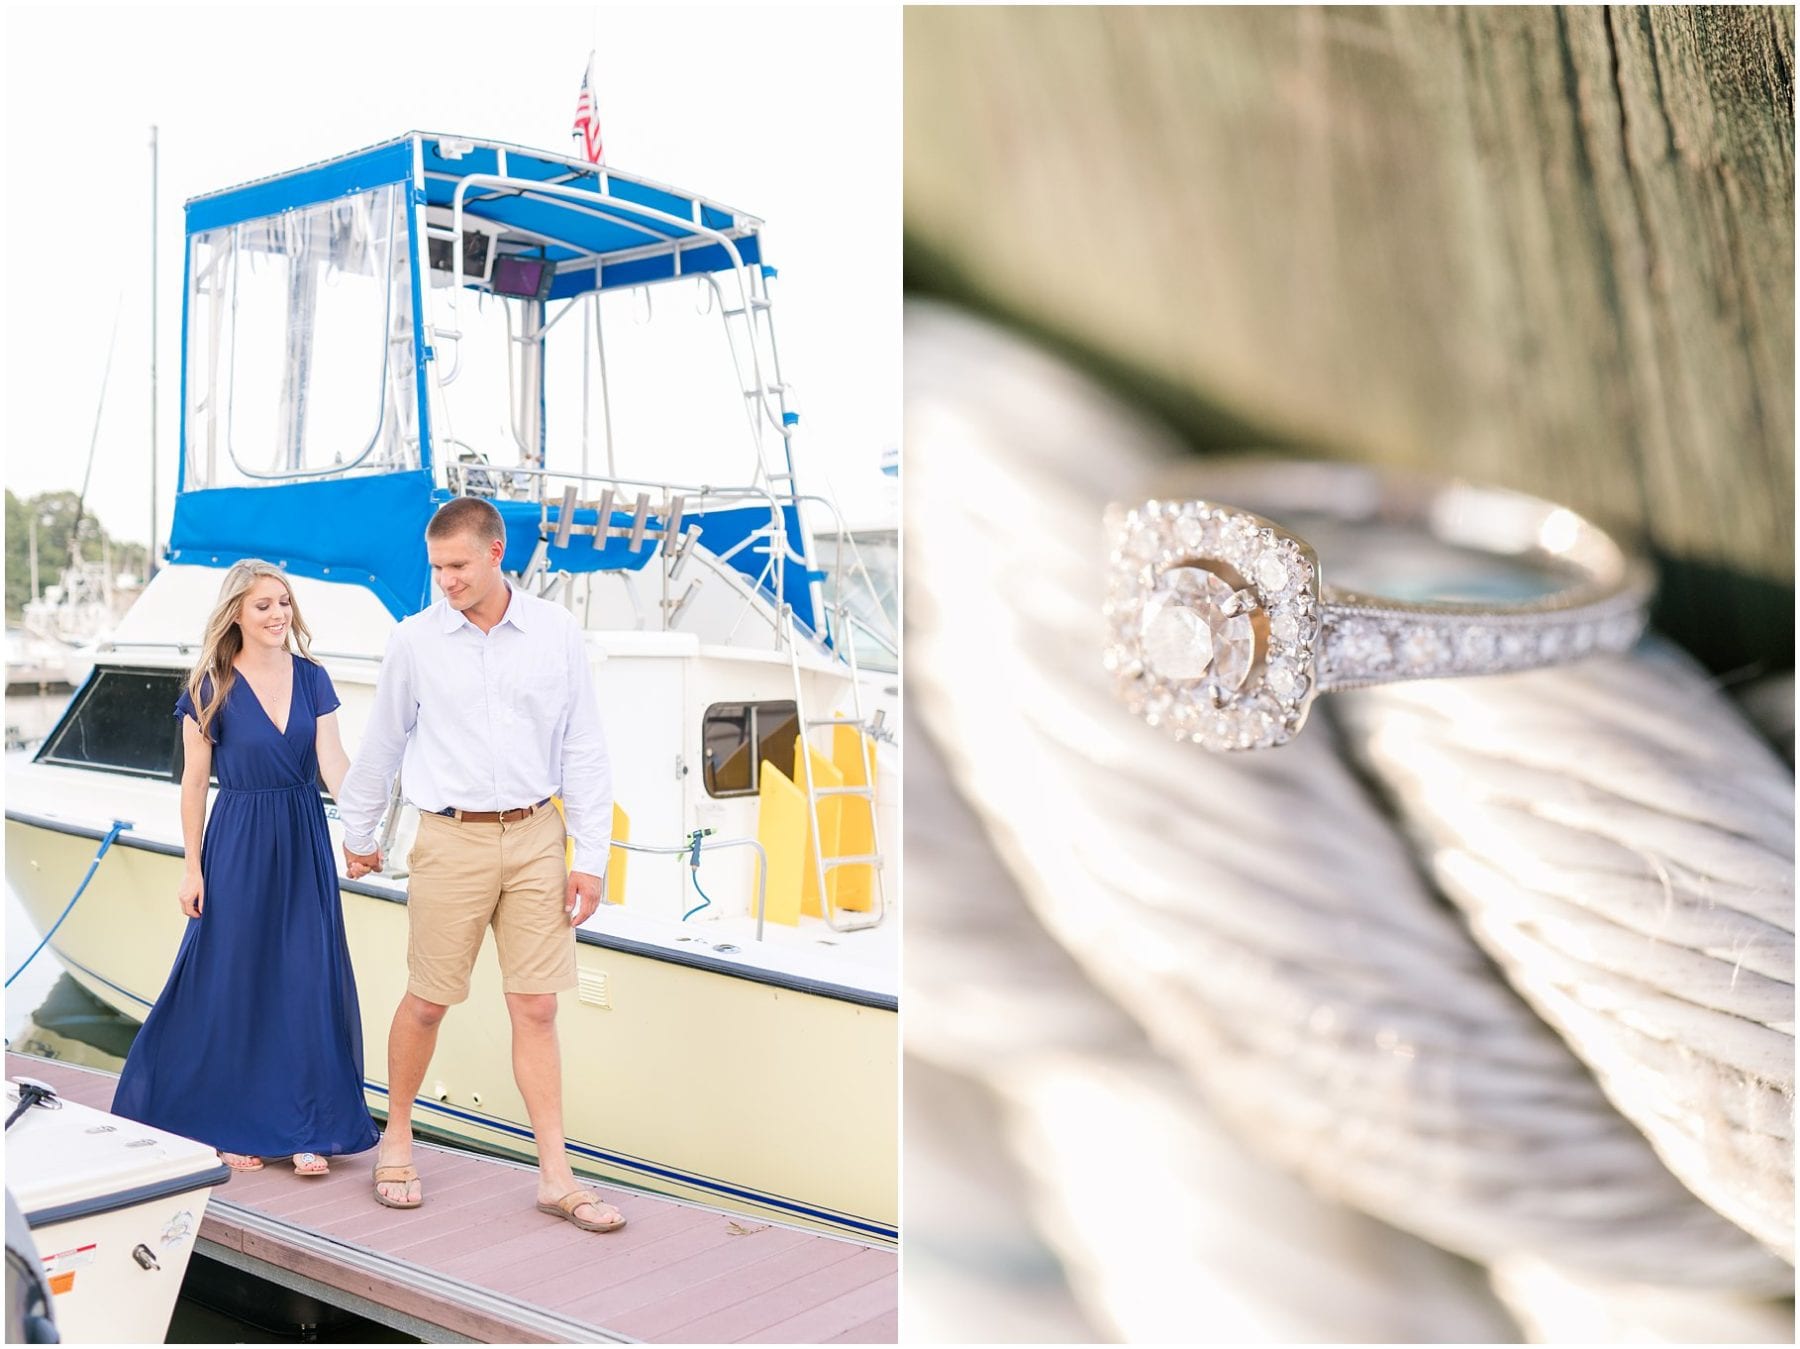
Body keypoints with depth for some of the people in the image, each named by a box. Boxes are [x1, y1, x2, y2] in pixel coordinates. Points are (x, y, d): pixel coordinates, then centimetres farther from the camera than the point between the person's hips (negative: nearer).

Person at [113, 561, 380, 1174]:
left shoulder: (313, 679, 4)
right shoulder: (211, 688, -4)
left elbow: (334, 766, -4)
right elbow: (194, 782, -1)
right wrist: (192, 866, -4)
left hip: (305, 846, 3)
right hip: (238, 847, -2)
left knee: (309, 981, 1)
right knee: (235, 980, 4)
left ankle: (307, 1130, 10)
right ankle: (231, 1127, 19)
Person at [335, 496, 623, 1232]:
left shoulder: (557, 631, -1)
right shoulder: (414, 640, -1)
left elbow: (583, 749, 2)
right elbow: (380, 745, 10)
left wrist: (591, 856, -1)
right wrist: (357, 833, 18)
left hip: (534, 837, 1)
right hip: (451, 840, -1)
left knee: (536, 1007, 3)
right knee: (426, 1000, 8)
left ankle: (556, 1175, 9)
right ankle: (396, 1140, 29)